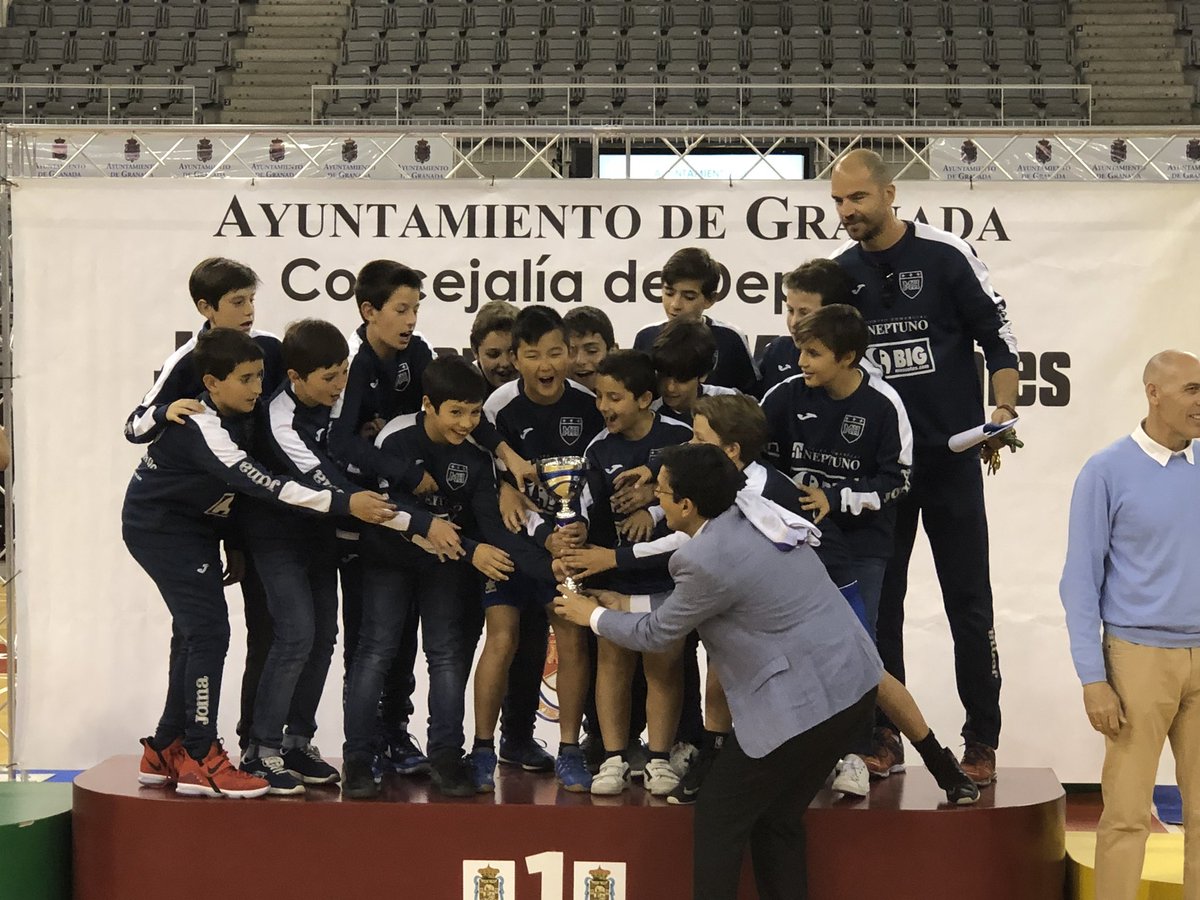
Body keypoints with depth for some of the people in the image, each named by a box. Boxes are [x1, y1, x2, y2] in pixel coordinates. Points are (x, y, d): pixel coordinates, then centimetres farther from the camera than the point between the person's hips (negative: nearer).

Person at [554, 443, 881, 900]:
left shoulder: (706, 558, -18)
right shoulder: (755, 517, 9)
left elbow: (657, 634, -2)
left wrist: (592, 615, 15)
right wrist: (627, 604, 27)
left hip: (801, 701, -9)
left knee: (720, 823, 6)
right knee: (777, 818, 20)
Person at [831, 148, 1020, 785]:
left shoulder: (946, 255, -7)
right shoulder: (838, 274, 5)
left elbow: (999, 337, -2)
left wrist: (1003, 412, -13)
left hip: (951, 456, -3)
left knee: (969, 600, 0)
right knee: (877, 601, 5)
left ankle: (982, 741, 6)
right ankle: (883, 736, 13)